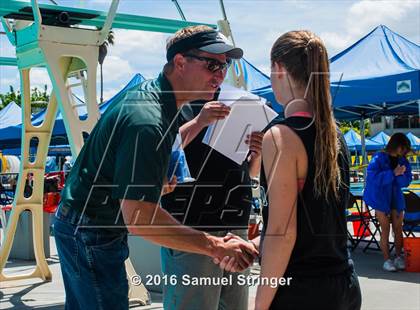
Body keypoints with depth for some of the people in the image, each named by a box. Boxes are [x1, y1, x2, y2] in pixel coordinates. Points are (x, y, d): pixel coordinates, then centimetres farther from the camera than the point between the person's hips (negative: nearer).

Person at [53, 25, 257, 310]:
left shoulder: (144, 94, 5)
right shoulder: (148, 121, -29)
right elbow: (139, 218, -35)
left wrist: (151, 185, 18)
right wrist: (216, 247, -34)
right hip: (91, 235, -11)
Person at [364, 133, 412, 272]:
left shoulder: (403, 161, 4)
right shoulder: (378, 158, -12)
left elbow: (406, 181, 3)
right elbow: (373, 178, -22)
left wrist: (401, 174, -20)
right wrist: (393, 173, -26)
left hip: (396, 198, 5)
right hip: (380, 197, -5)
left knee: (398, 228, 5)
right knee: (385, 229, -3)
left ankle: (399, 257, 15)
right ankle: (387, 260, 2)